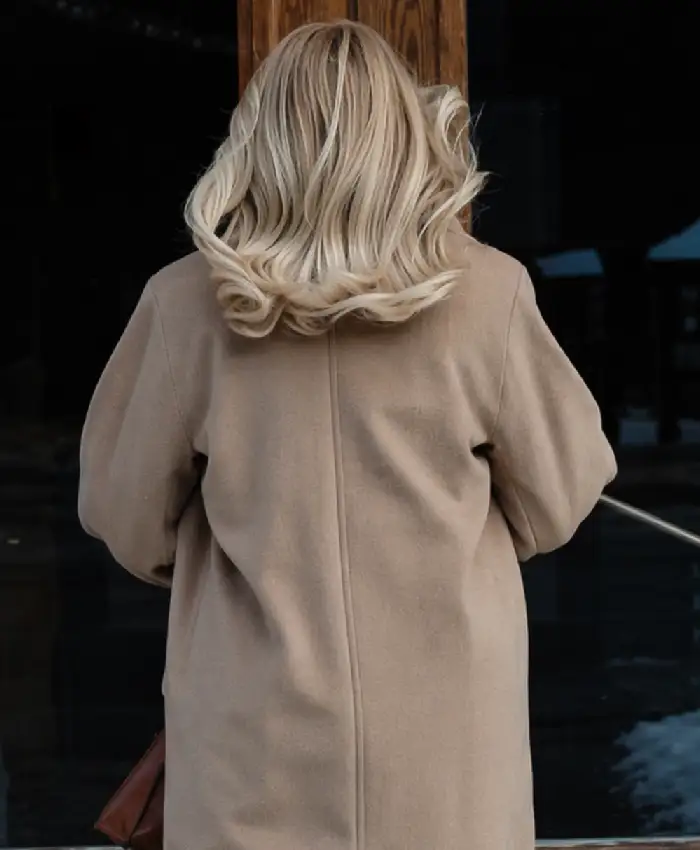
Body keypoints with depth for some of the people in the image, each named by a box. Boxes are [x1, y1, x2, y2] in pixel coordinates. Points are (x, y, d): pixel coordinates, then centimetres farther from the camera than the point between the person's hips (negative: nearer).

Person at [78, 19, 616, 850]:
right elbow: (558, 502, 0)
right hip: (443, 732, 0)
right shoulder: (486, 294, -12)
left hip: (259, 733, 0)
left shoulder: (188, 304, -11)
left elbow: (125, 515, 1)